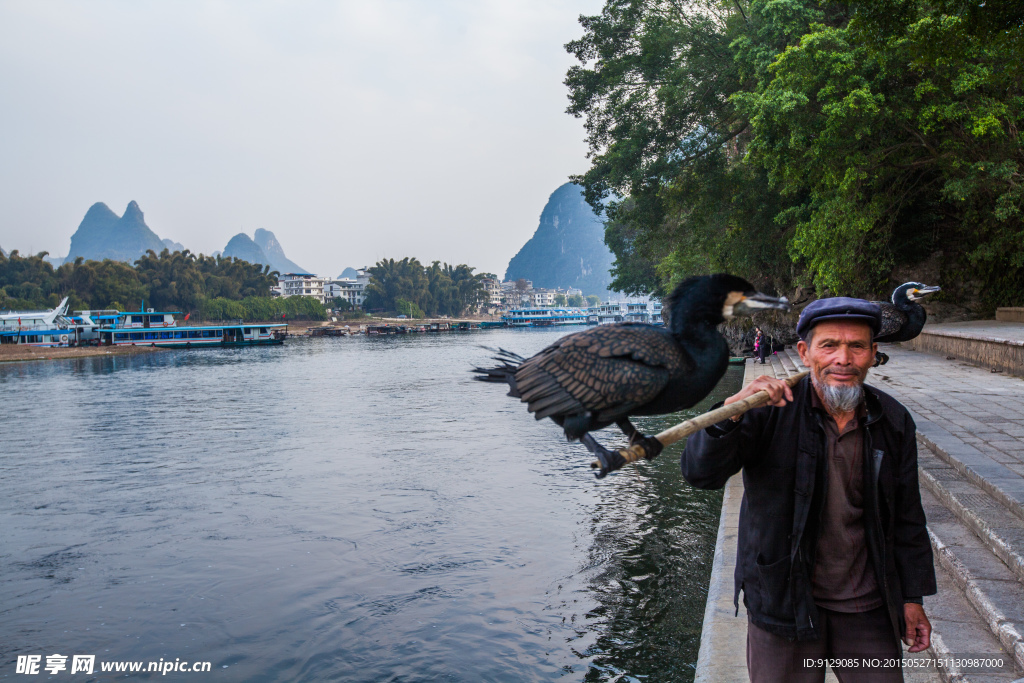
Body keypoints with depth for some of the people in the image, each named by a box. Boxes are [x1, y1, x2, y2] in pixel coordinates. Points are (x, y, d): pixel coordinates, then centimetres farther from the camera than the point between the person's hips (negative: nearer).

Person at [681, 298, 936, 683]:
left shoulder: (893, 422, 0)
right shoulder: (770, 410, -13)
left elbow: (906, 518, 9)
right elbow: (701, 473, -22)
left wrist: (913, 597, 11)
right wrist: (731, 410, -39)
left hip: (869, 607, 3)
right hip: (784, 602, -3)